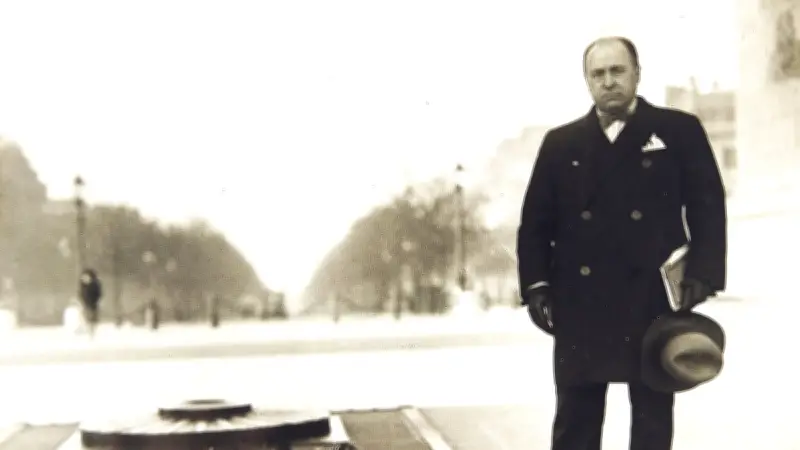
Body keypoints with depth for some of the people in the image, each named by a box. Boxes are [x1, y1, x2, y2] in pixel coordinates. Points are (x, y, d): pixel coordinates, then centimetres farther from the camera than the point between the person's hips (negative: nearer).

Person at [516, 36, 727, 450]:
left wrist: (701, 274, -12)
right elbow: (535, 221, 10)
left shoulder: (680, 131, 5)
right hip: (580, 304, 2)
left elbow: (708, 208, 0)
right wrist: (536, 285, -1)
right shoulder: (560, 143, 11)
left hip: (655, 300, -1)